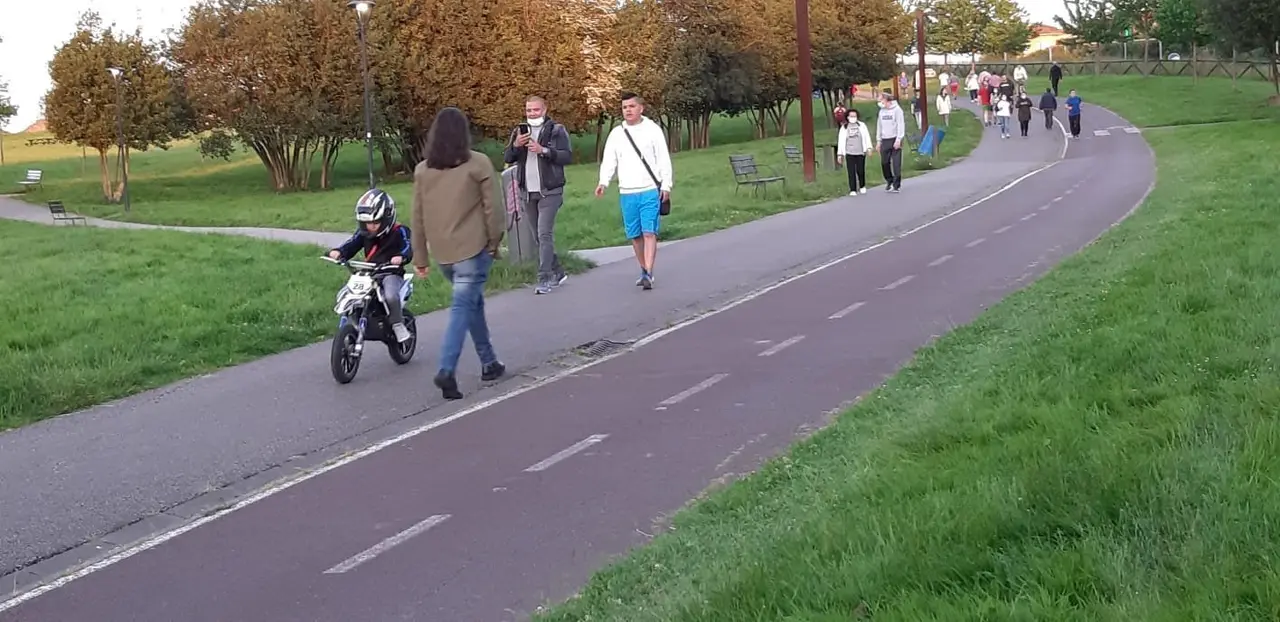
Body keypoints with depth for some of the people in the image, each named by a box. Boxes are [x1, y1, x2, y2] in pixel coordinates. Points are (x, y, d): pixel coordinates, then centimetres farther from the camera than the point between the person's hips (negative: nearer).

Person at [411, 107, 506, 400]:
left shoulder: (422, 170, 7)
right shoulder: (478, 163, -5)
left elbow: (418, 217, 9)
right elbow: (492, 208, -6)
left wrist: (420, 257, 14)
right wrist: (494, 242, 6)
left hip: (443, 253, 5)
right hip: (472, 249, -5)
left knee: (474, 302, 20)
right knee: (463, 307, -7)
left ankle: (489, 363, 28)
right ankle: (447, 371, -20)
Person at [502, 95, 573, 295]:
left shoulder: (556, 131, -3)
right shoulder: (518, 132, 11)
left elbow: (568, 156, -11)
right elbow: (507, 158, 7)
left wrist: (543, 150, -22)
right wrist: (515, 145, -13)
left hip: (550, 191, -6)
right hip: (528, 193, 6)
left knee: (544, 234, -15)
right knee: (541, 236, 11)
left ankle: (544, 278, -16)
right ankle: (557, 272, 23)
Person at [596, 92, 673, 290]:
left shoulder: (653, 129, 2)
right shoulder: (616, 134, 10)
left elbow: (663, 159, 1)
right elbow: (608, 160, 6)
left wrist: (666, 185, -6)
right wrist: (604, 182, -11)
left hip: (650, 191, -4)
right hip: (626, 193, 4)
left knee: (649, 232, -11)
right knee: (634, 235, 9)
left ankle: (648, 274, -14)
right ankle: (644, 271, 24)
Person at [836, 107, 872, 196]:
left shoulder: (862, 125, 7)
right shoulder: (844, 127, 8)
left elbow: (867, 136, 4)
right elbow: (840, 141, 9)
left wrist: (869, 147, -9)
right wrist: (840, 154, 6)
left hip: (860, 153, 0)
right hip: (849, 153, 0)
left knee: (860, 171, 2)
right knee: (851, 172, -4)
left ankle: (862, 186, 26)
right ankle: (853, 190, 1)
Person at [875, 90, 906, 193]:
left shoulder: (897, 110, -6)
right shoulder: (882, 111, 13)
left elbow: (901, 125, -10)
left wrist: (898, 139, -17)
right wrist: (879, 141, 13)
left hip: (895, 140, -6)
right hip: (885, 141, 6)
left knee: (896, 163, -6)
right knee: (884, 163, 5)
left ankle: (897, 185, -1)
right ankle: (889, 181, 23)